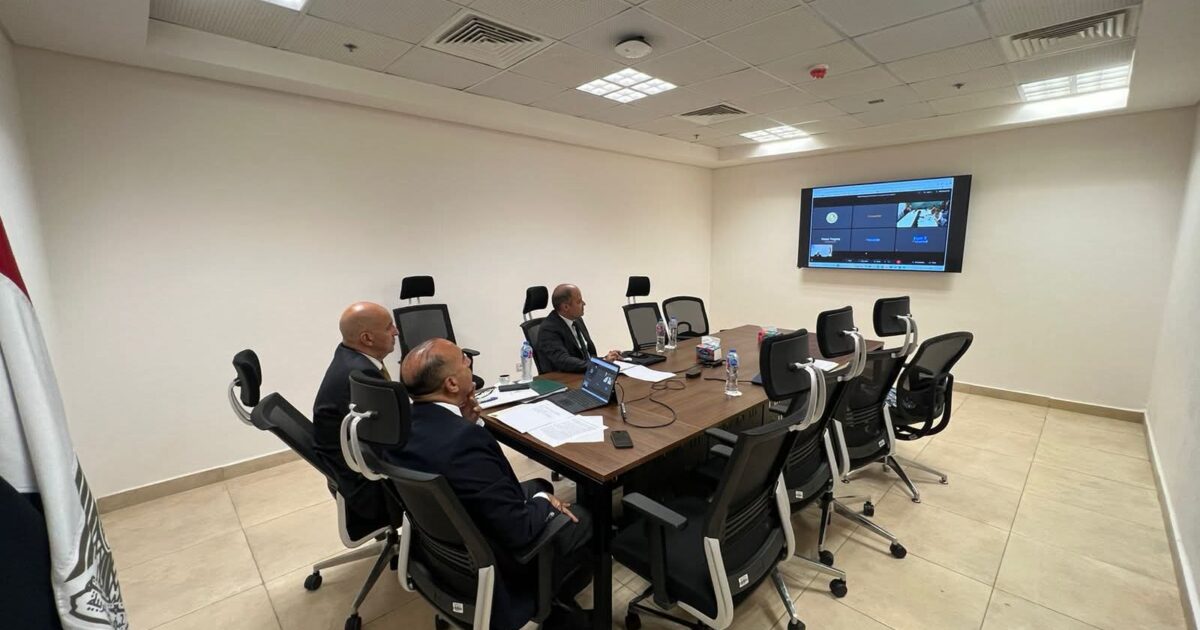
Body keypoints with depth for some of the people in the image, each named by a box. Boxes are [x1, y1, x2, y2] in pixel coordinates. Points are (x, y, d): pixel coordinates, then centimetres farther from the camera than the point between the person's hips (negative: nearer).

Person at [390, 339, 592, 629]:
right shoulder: (465, 439, -39)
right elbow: (519, 530, -32)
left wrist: (465, 421, -10)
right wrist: (544, 502, -13)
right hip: (487, 566, -7)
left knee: (539, 486, 21)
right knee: (578, 518, 11)